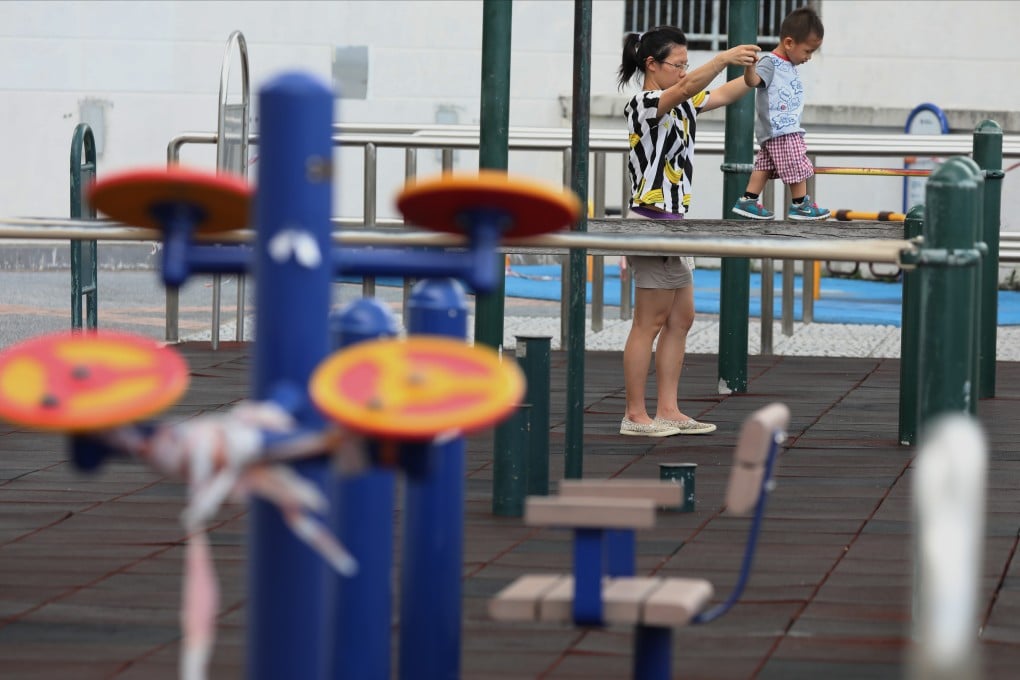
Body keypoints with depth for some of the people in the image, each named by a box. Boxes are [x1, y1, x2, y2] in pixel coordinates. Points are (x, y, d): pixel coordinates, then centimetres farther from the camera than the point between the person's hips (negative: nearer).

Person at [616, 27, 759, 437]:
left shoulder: (682, 106, 14)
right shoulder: (644, 104, -14)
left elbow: (723, 95, 17)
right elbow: (686, 88, -32)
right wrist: (724, 59, -44)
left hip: (674, 223, 10)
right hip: (653, 220, -10)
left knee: (681, 319, 11)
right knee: (650, 323, -6)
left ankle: (668, 410, 14)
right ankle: (635, 415, -2)